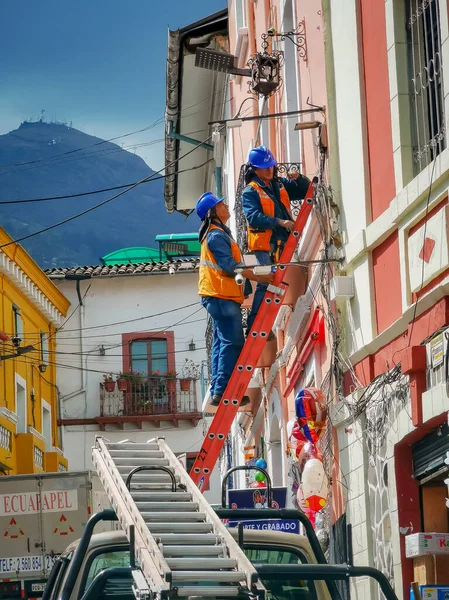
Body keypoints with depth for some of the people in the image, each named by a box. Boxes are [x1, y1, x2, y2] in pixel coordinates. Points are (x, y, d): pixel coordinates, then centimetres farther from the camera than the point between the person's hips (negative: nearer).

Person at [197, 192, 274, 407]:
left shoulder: (216, 234, 19)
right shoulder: (217, 236, -14)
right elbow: (230, 266, -20)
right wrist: (259, 278, -18)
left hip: (220, 297, 11)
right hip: (222, 296, -11)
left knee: (222, 342, 12)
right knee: (232, 343, -11)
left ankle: (217, 391, 13)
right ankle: (222, 391, -14)